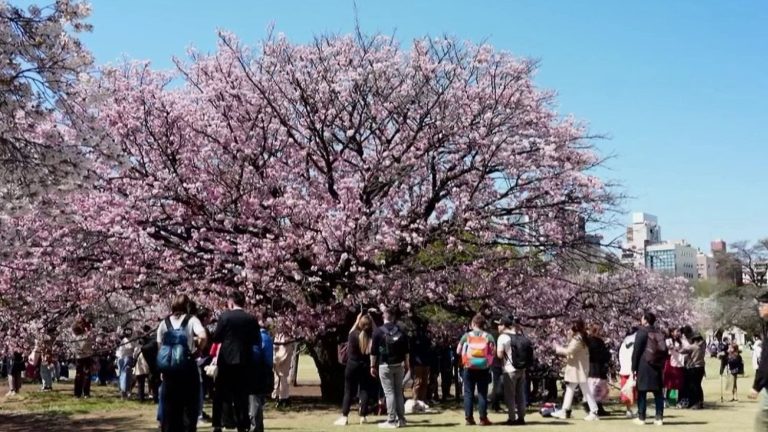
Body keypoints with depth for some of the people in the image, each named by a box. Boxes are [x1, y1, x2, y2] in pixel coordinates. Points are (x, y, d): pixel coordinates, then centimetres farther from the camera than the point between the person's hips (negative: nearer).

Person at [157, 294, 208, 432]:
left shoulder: (164, 322, 7)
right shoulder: (191, 320, -3)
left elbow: (159, 347, 6)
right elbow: (203, 337, -21)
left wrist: (162, 370, 12)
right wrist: (197, 349, -2)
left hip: (168, 368, 3)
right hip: (187, 367, -3)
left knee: (169, 406, 10)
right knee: (189, 405, 5)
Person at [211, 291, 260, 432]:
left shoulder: (225, 317, -7)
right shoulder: (251, 319, -1)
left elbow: (216, 337, -3)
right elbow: (257, 341, 3)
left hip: (227, 359, -2)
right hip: (245, 361, 2)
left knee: (220, 393, 10)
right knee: (242, 394, 6)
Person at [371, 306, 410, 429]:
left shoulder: (379, 331, -7)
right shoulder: (401, 331, 5)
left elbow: (374, 351, -6)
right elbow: (407, 350, 8)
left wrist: (373, 366, 2)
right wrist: (407, 364, 17)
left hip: (385, 366, -4)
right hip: (399, 365, 4)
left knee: (389, 392, -4)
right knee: (399, 392, 11)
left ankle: (391, 421, -6)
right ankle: (401, 419, 14)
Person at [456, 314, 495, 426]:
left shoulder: (467, 336, -3)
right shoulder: (488, 336, -2)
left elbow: (458, 351, 1)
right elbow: (493, 352, -4)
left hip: (469, 368, 0)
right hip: (483, 369, 0)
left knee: (468, 393, 7)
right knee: (482, 393, 6)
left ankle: (469, 418, 6)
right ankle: (483, 418, 5)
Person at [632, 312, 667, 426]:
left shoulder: (642, 331, -5)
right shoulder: (659, 333, 12)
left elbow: (636, 350, -9)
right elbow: (664, 351, 14)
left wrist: (634, 367, -6)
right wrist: (661, 364, 18)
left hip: (644, 365, -5)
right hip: (657, 366, 5)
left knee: (642, 392, 0)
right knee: (658, 392, 6)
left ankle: (641, 417, 0)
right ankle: (659, 417, 3)